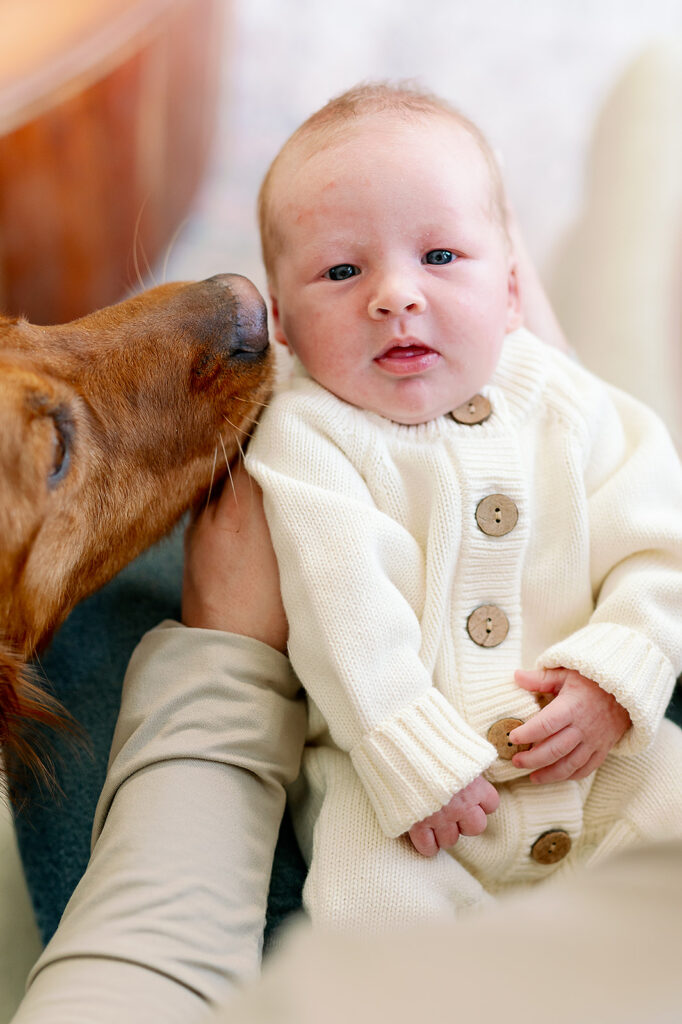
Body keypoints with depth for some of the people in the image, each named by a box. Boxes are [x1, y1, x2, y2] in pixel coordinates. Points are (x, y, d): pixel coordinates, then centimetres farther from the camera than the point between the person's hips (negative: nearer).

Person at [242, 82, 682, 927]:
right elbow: (343, 611, -18)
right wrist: (414, 761, -23)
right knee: (371, 896, -25)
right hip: (394, 761, -3)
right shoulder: (305, 436, -9)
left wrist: (613, 675, -15)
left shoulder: (562, 403, 2)